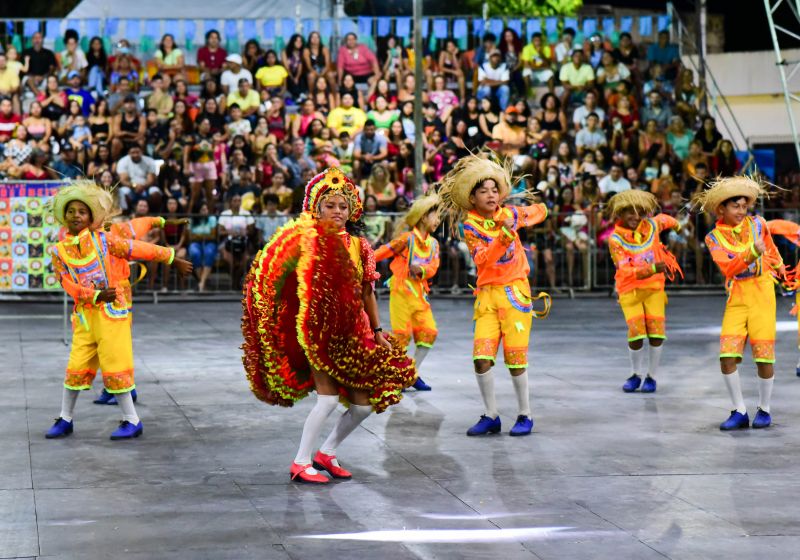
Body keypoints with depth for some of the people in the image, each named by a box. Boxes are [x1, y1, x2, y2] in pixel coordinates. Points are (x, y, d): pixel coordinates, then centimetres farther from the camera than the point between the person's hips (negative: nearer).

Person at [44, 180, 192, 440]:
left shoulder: (104, 240, -5)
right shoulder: (59, 251, 3)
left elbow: (140, 250, -4)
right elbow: (68, 284, -4)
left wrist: (173, 259, -2)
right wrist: (96, 296, -19)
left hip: (112, 312, -4)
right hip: (84, 315, 4)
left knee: (114, 366, -4)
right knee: (76, 366, 8)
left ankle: (132, 421, 5)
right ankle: (65, 419, 23)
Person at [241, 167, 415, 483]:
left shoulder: (357, 245, 8)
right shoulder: (307, 241, -7)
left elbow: (367, 293, 13)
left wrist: (378, 332, 11)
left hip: (352, 334, 6)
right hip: (319, 331, -6)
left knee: (364, 404, 5)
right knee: (328, 398, -16)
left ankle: (327, 454, 24)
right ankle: (300, 464, -3)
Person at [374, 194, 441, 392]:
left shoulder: (433, 243, 12)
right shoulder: (407, 238, -8)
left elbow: (433, 267, 0)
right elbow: (383, 252, -9)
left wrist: (421, 269, -21)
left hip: (420, 293, 6)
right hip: (401, 291, -6)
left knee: (429, 331, 0)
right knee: (402, 333, -7)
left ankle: (414, 373, 12)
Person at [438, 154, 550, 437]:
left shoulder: (511, 214, 5)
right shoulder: (470, 225, 0)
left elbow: (540, 210, 24)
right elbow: (481, 259, -15)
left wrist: (517, 223, 13)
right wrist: (504, 236, -26)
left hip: (515, 291, 0)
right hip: (487, 294, 0)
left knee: (515, 356, -5)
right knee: (481, 358, -9)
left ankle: (525, 415, 8)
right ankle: (491, 416, 5)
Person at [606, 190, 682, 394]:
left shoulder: (651, 226, 1)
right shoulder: (615, 239, -10)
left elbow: (665, 219, 26)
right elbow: (626, 271, -18)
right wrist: (653, 269, -30)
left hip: (653, 287, 3)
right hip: (629, 290, -3)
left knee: (656, 331, -10)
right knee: (636, 332, -14)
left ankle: (652, 376, 7)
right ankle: (636, 374, 10)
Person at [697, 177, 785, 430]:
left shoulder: (757, 224, 2)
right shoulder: (714, 238, -2)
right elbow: (729, 268, -18)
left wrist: (778, 265, 37)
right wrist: (753, 253, -31)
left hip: (762, 293, 0)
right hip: (736, 298, 0)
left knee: (764, 355, -3)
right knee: (727, 357, -9)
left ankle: (764, 410, 15)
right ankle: (739, 411, 5)